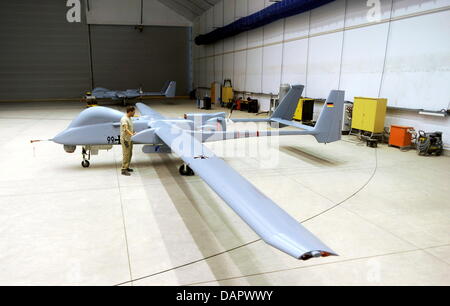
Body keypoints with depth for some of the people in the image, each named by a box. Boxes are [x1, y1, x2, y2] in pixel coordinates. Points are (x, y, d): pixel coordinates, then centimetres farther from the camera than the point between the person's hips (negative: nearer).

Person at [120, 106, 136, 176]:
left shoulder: (130, 118, 12)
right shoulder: (124, 119, -18)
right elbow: (125, 129, -31)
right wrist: (131, 134, -42)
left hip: (130, 139, 10)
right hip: (125, 139, -10)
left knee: (130, 154, 15)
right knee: (126, 154, -8)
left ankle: (127, 167, 26)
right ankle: (123, 170, -3)